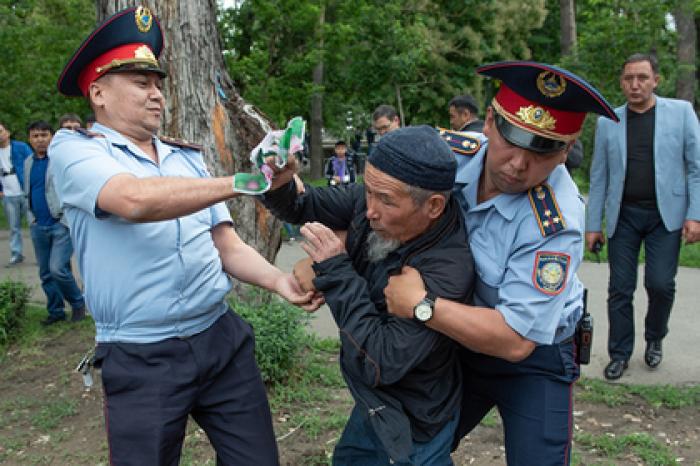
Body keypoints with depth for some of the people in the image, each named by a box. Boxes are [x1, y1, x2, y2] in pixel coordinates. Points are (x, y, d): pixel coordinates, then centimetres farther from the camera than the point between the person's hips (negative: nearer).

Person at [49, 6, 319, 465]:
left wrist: (278, 280, -10)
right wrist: (240, 182, -26)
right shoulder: (74, 148, -4)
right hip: (141, 359, -4)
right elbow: (135, 200, -26)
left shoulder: (188, 156, 11)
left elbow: (228, 246, 9)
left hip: (223, 338, 5)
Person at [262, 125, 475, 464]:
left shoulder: (446, 270, -37)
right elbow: (302, 206, -2)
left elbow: (379, 366, -34)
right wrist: (278, 184, -26)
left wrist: (336, 272, -34)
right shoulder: (379, 197, -17)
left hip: (414, 421, -7)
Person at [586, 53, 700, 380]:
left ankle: (654, 340, 23)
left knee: (660, 283, -6)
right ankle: (619, 354, 18)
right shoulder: (607, 123, 5)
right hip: (623, 216, 2)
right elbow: (599, 178, 7)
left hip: (665, 215, -1)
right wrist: (593, 224, 4)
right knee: (620, 289, 3)